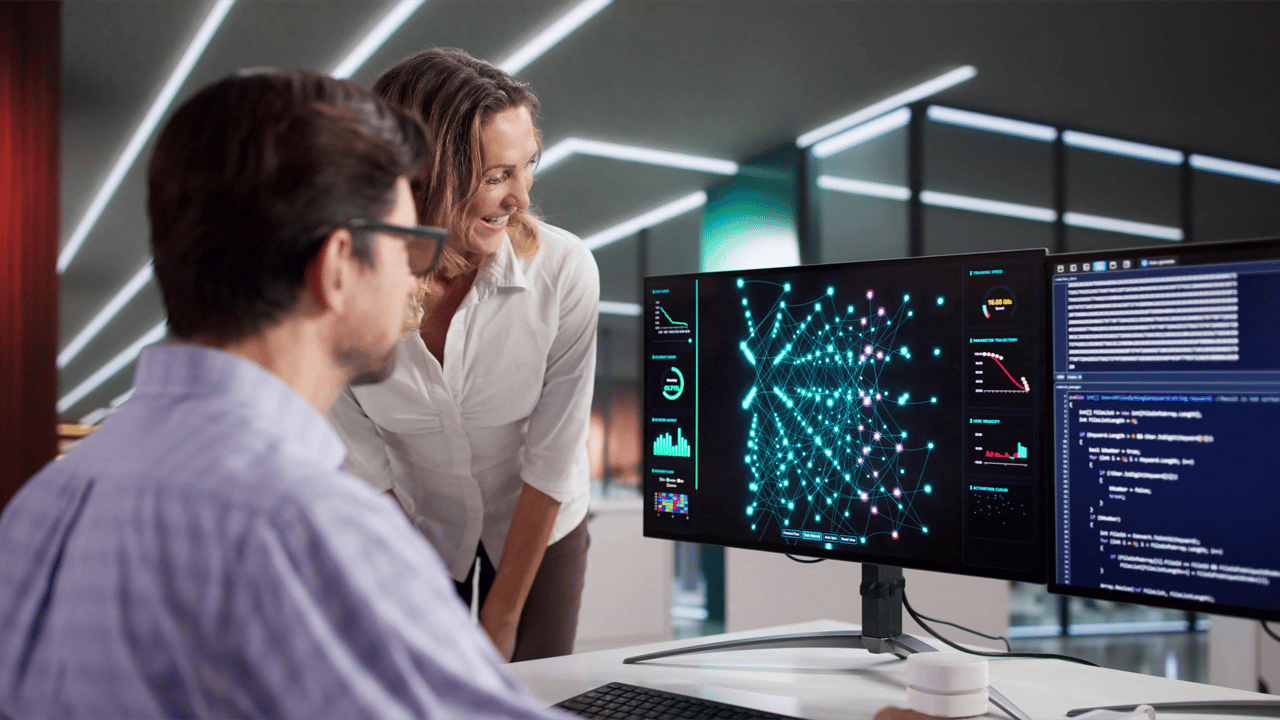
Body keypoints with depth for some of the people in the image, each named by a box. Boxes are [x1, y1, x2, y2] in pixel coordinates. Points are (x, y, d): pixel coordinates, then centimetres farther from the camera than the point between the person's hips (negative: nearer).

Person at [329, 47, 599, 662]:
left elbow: (551, 462, -19)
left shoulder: (564, 271, -28)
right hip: (415, 533, 0)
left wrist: (501, 621, -11)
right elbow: (362, 473, -16)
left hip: (539, 531, 0)